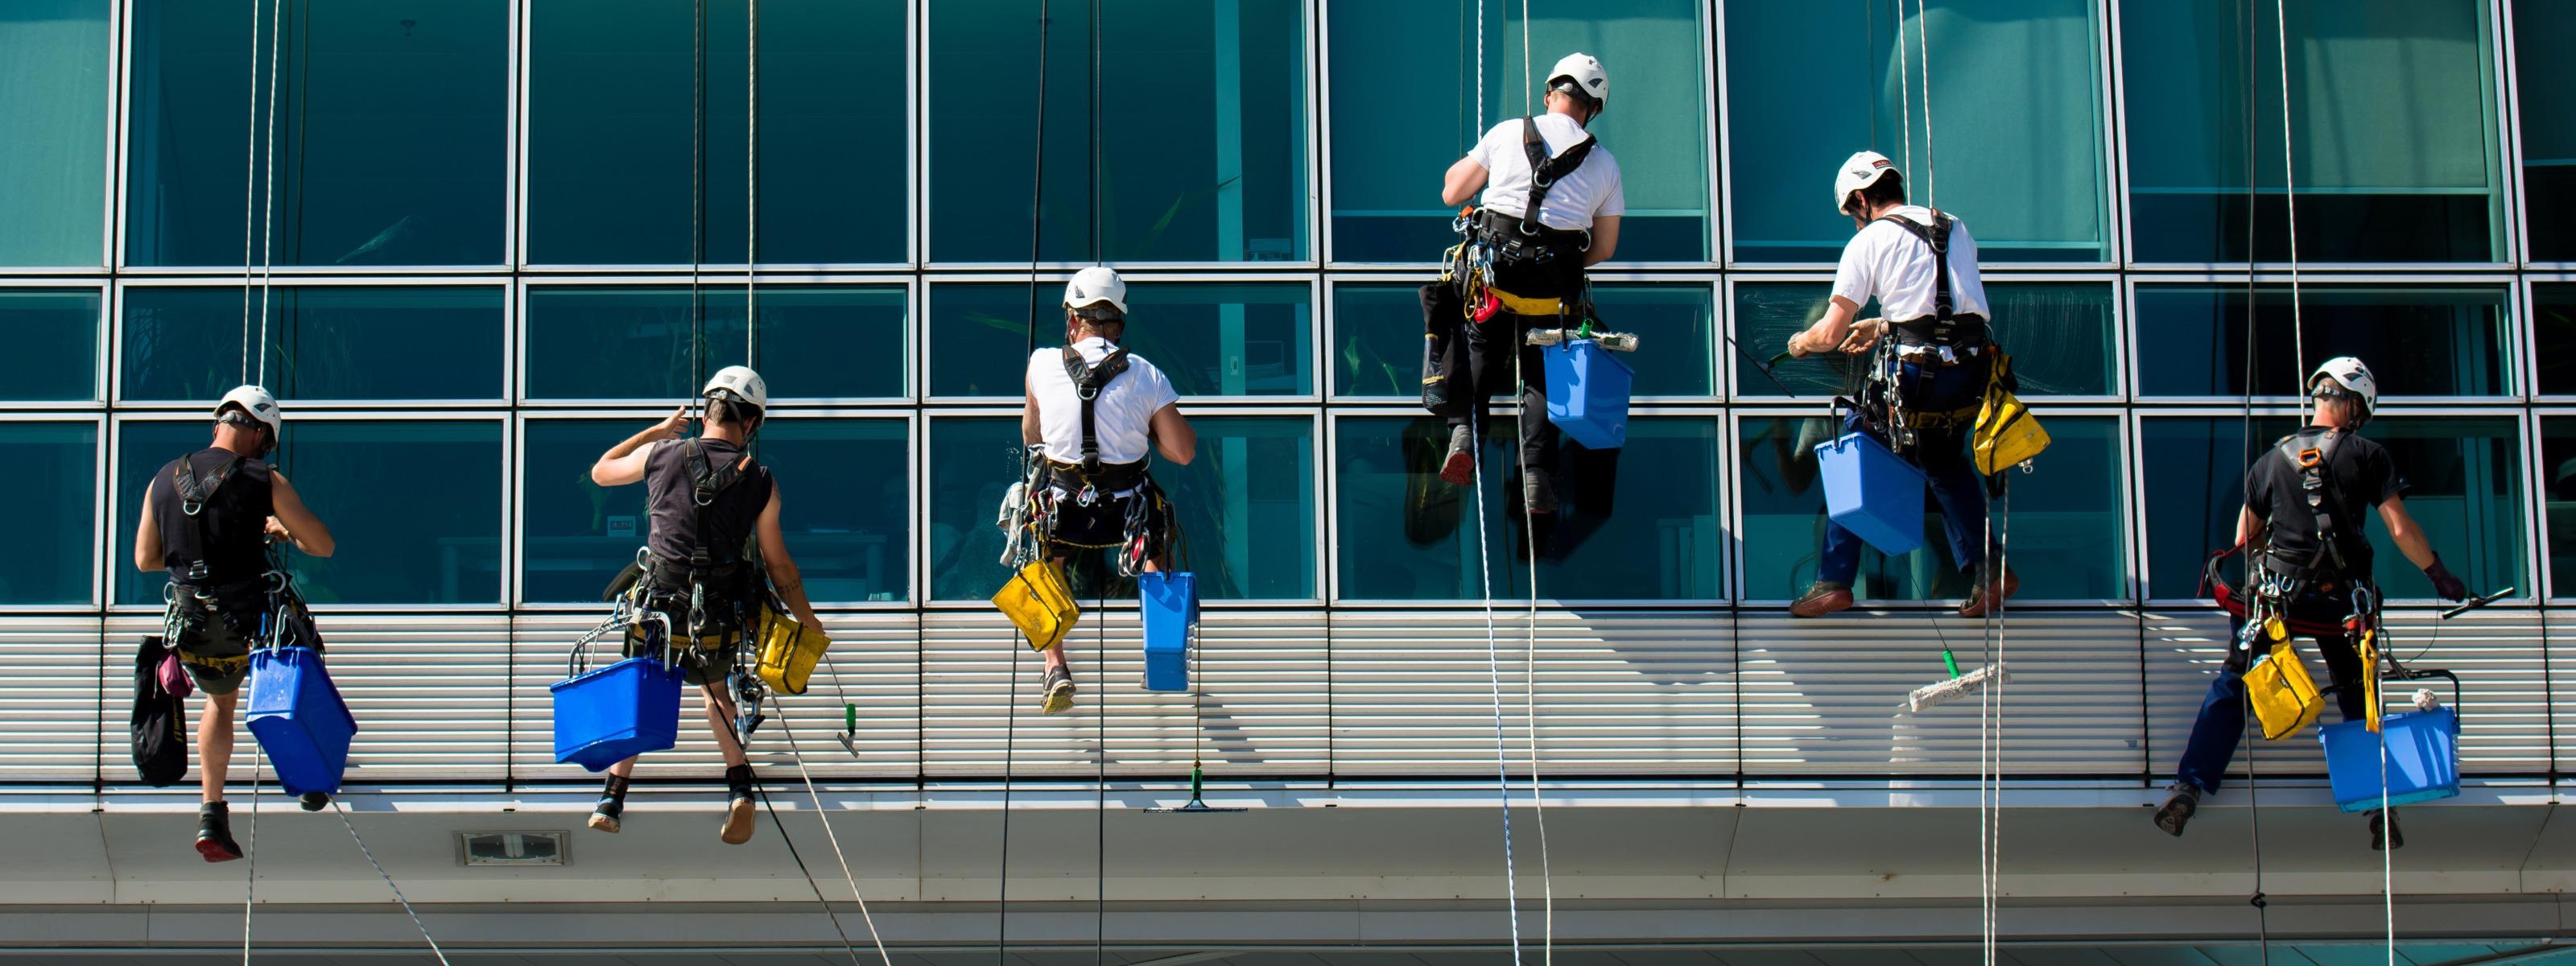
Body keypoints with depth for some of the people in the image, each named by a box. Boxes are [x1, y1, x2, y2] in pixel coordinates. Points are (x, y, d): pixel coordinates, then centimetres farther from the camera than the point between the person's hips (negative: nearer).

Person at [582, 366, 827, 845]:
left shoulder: (661, 455, -5)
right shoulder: (760, 481, -5)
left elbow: (600, 471, 17)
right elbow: (779, 566, 2)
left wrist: (655, 431, 27)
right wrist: (808, 622, 16)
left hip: (659, 620, -1)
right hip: (721, 628, 1)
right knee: (714, 689, 30)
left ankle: (613, 800, 19)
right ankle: (739, 786, 11)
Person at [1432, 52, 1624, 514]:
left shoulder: (1507, 133, 3)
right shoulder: (1604, 164, 7)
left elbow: (1452, 193, 12)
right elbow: (1604, 249, 11)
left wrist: (1464, 165, 32)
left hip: (1494, 272, 0)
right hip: (1553, 291, 0)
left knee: (1478, 355, 17)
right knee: (1541, 373, 10)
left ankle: (1464, 432, -6)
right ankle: (1536, 472, -3)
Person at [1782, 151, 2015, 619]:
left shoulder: (1870, 240, 4)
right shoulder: (1956, 229, 19)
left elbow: (1830, 333, 1)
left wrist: (1800, 342, 23)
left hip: (1915, 372, -5)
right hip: (1974, 370, 5)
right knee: (1945, 458, 29)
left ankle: (1835, 580, 10)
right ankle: (1986, 569, 14)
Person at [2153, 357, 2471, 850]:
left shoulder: (2273, 459, 10)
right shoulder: (2368, 456, 2)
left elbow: (2244, 537, 17)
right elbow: (2401, 530, -1)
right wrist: (2440, 575, 11)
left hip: (2276, 592, 1)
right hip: (2340, 600, -1)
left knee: (2230, 690, 9)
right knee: (2359, 699, 13)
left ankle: (2187, 788, -2)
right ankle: (2380, 807, 3)